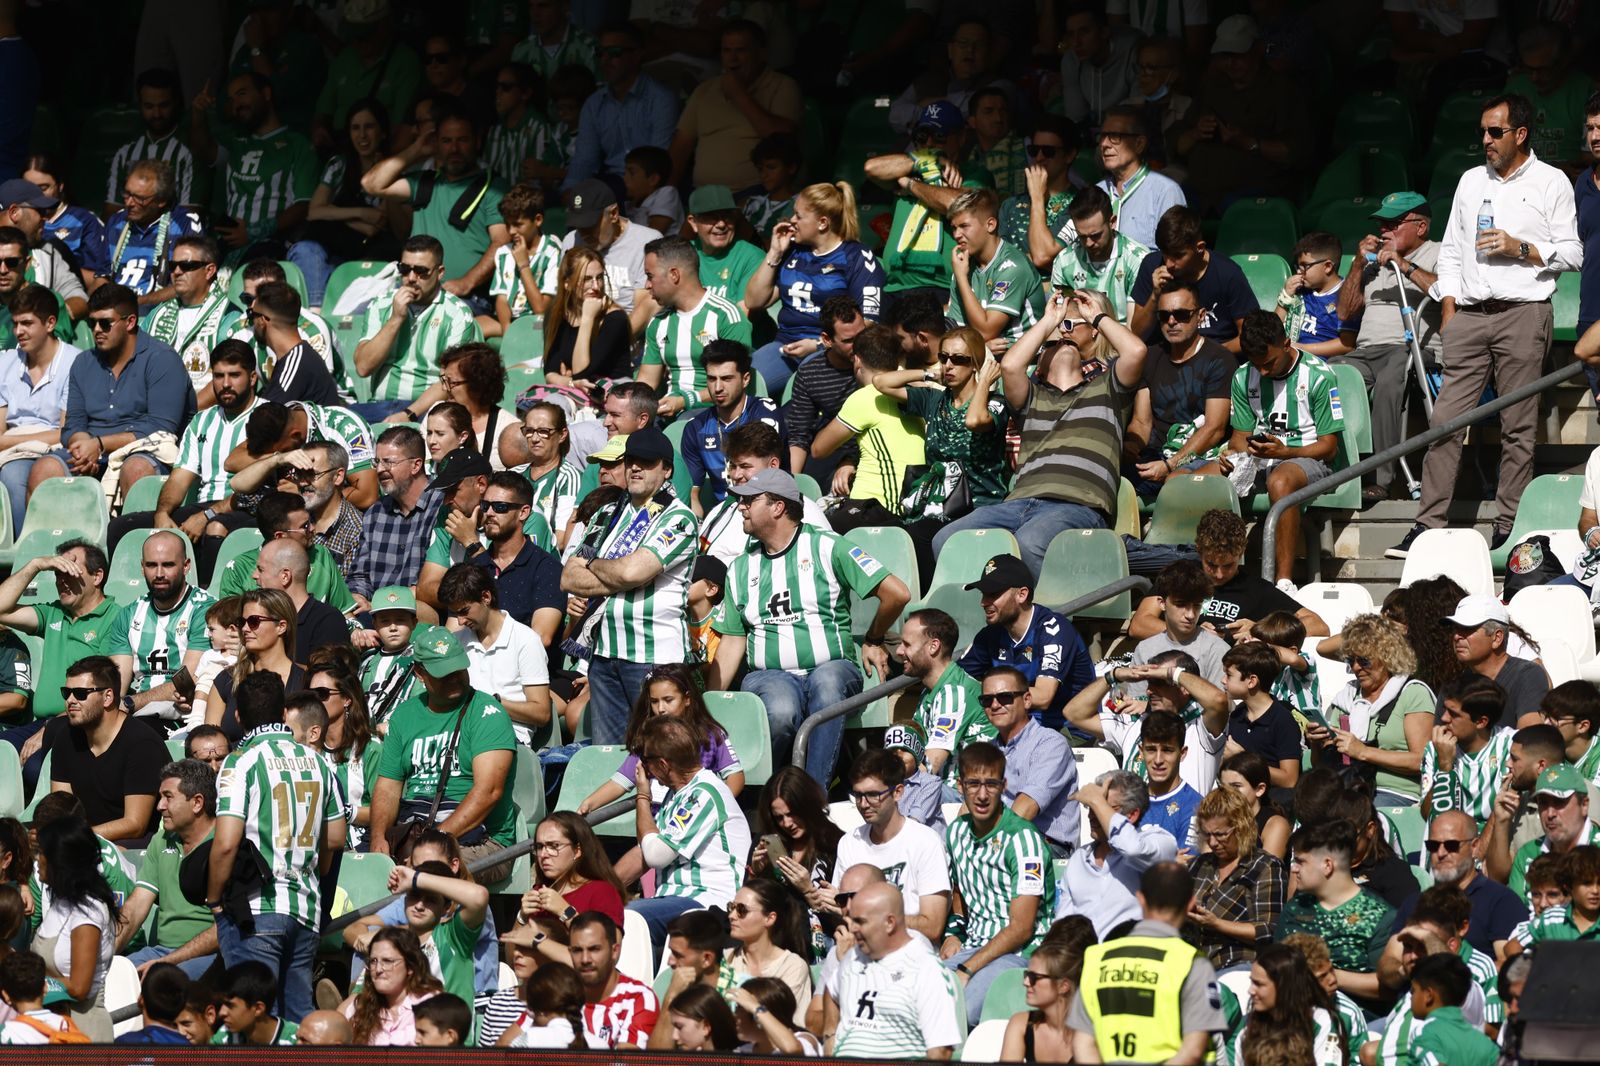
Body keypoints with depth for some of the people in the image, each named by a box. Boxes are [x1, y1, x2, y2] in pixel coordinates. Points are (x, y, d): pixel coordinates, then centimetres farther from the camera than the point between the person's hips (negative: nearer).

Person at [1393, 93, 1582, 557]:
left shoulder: (1551, 183, 4)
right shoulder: (1472, 181, 17)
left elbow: (1572, 254, 3)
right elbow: (1451, 248, 19)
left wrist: (1520, 249, -10)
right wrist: (1448, 307, 9)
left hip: (1523, 313, -4)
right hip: (1471, 313, 4)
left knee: (1518, 428, -2)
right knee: (1446, 420, -3)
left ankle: (1508, 528, 1)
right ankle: (1428, 525, -3)